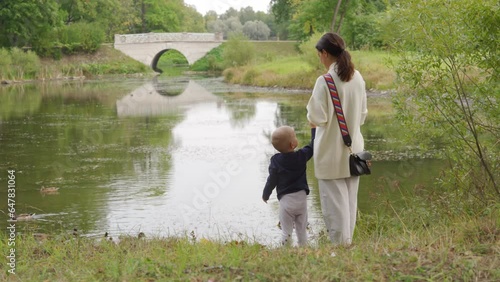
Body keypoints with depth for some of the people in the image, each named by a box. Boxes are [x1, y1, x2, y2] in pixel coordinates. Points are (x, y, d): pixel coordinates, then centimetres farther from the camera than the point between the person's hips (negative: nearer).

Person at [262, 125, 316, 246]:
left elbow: (272, 181, -4)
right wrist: (314, 128, 19)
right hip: (301, 198, 2)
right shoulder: (302, 156, -5)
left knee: (286, 231, 4)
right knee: (302, 230, 11)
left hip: (285, 200, -2)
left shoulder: (276, 161, -8)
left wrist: (265, 195, 12)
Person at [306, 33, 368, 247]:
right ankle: (347, 241, 23)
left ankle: (340, 245, 5)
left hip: (331, 151, -6)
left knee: (334, 200, 2)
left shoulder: (325, 81, -18)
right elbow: (362, 115, 10)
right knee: (350, 199, 14)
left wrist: (311, 109, 4)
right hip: (353, 147, 6)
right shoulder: (357, 78, 3)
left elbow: (317, 118, -17)